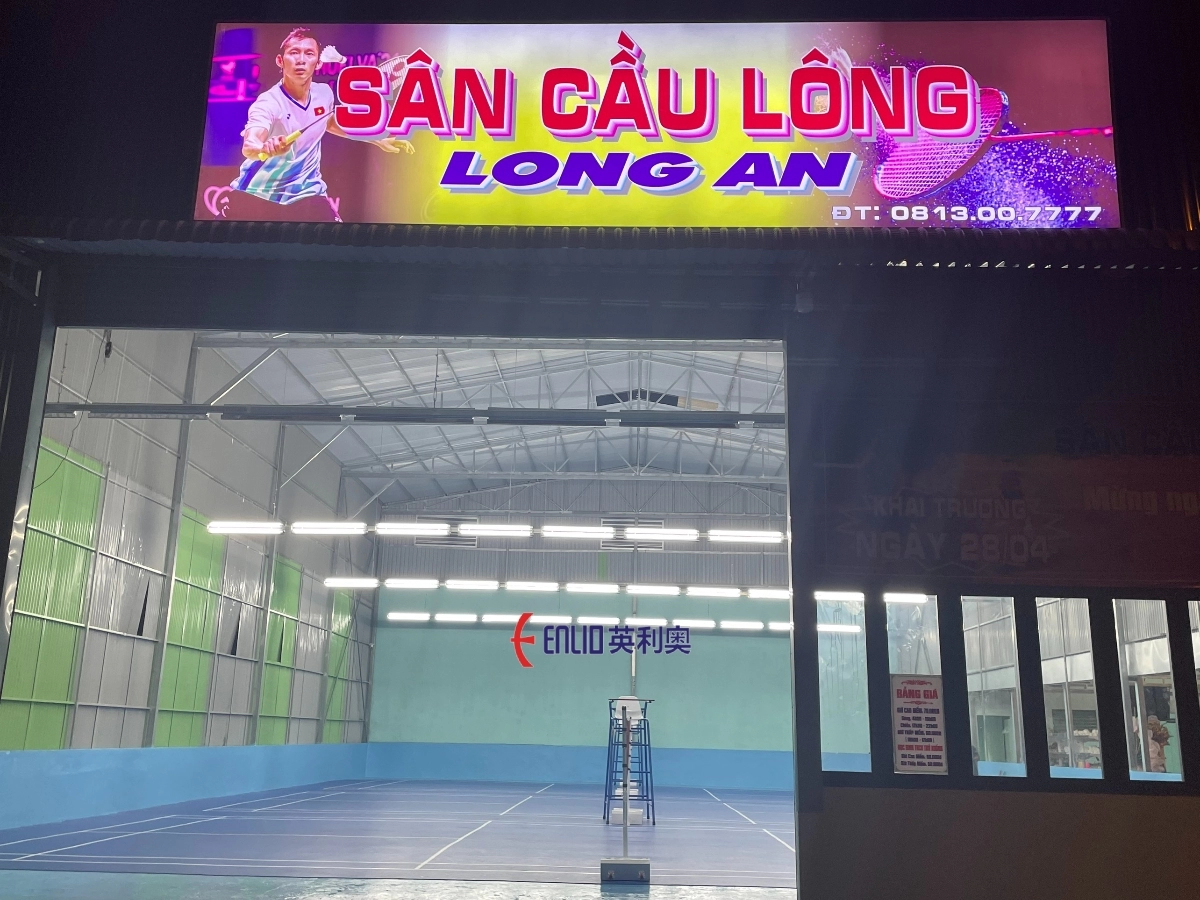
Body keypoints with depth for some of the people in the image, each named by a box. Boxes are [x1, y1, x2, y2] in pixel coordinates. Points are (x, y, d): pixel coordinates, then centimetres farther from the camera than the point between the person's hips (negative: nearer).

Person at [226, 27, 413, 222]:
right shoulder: (268, 103, -24)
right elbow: (249, 145, -43)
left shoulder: (324, 93, -7)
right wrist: (265, 148, -66)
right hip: (257, 194, -4)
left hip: (306, 194, 4)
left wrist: (378, 140, 17)